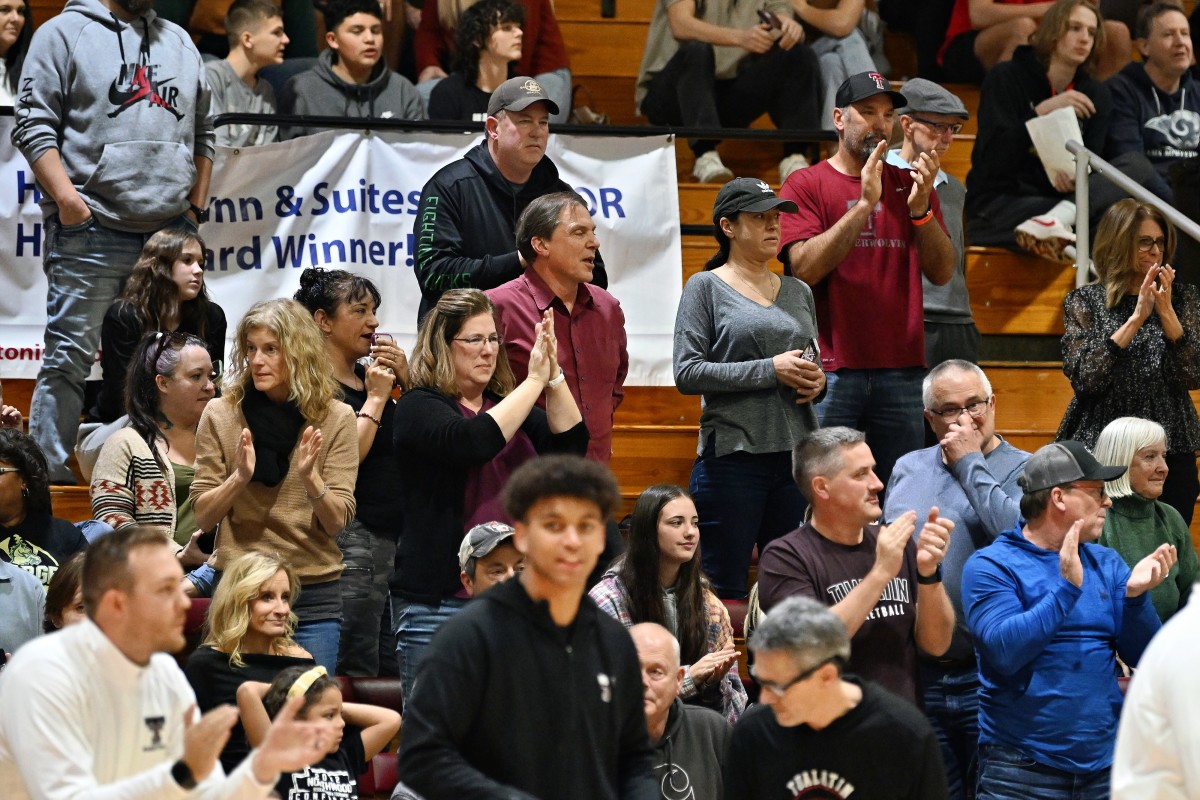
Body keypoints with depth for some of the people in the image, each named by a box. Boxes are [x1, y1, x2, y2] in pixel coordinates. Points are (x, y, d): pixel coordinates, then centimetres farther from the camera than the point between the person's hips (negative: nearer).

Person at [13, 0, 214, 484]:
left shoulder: (179, 42, 19)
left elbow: (201, 133, 23)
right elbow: (34, 125, -5)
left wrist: (196, 207, 13)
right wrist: (65, 196, -16)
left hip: (172, 231, 6)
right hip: (92, 228, -5)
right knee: (70, 356, -6)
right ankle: (48, 473, -4)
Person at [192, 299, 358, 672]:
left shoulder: (335, 418, -1)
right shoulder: (221, 415, 0)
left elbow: (337, 522, -4)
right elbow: (203, 517, 0)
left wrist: (310, 478, -22)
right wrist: (239, 478, -18)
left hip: (315, 595, 0)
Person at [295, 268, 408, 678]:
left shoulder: (371, 376, 17)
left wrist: (407, 381, 2)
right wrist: (376, 397, -11)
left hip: (396, 534, 8)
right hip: (354, 538, -8)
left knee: (393, 671, 7)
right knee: (358, 676, -10)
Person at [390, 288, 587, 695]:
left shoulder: (506, 404, 16)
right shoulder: (418, 407, -3)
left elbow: (570, 445, 2)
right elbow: (471, 442, -22)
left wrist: (554, 376, -11)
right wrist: (534, 381, -17)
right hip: (438, 601, -6)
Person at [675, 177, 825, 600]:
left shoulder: (798, 292, 16)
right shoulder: (706, 287, 1)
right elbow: (687, 372, -8)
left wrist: (816, 381, 1)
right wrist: (770, 370, -14)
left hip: (797, 454, 5)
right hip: (732, 455, -5)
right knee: (724, 590, -4)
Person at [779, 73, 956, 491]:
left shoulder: (911, 185, 14)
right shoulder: (806, 185, 4)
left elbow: (942, 272, 6)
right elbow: (804, 268, -11)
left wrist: (920, 207, -10)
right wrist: (865, 203, -15)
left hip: (900, 370, 3)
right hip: (831, 370, -3)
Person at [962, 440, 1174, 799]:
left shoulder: (1106, 564, 9)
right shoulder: (991, 566, -6)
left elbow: (1141, 656, 4)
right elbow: (1005, 651, -19)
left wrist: (1135, 595, -13)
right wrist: (1066, 588, -22)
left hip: (1105, 765, 5)